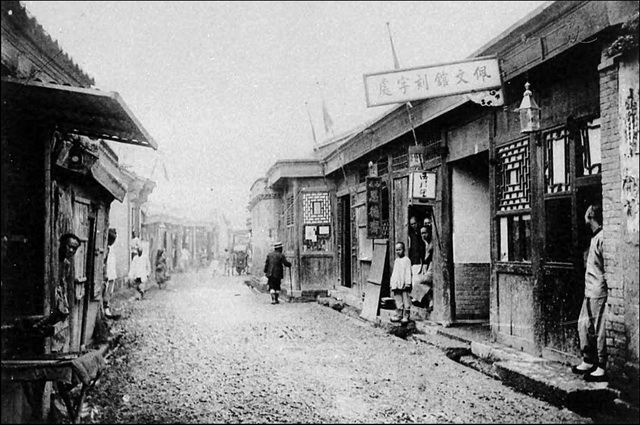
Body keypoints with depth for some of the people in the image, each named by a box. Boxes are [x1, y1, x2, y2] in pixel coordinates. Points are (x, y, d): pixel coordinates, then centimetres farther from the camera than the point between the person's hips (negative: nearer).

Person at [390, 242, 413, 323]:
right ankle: (399, 315, 15)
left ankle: (406, 316, 2)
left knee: (406, 300, -3)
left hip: (404, 284, -7)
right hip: (396, 284, 7)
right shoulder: (396, 261, 16)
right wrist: (391, 282, 17)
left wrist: (408, 282, -14)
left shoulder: (406, 260, -4)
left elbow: (408, 272, -9)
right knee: (398, 300, 9)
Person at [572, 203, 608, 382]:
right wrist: (588, 290, 18)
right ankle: (588, 362, 25)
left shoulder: (602, 237, -16)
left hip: (599, 293, -10)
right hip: (590, 292, 10)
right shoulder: (595, 237, 15)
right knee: (584, 325, 14)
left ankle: (602, 369, 4)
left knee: (600, 331, -3)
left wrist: (606, 288, -20)